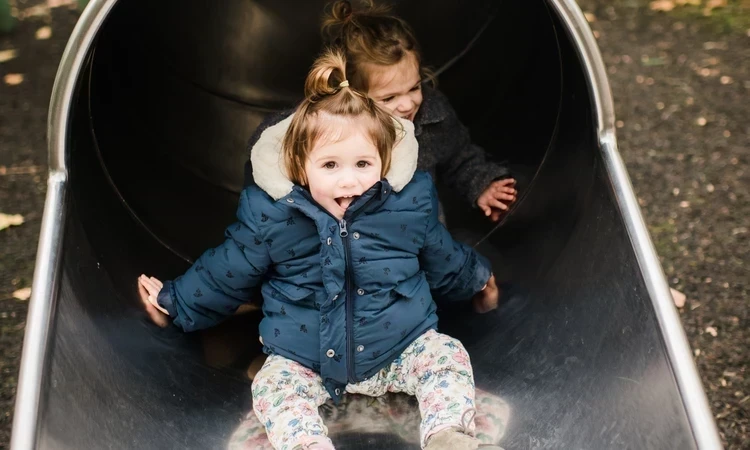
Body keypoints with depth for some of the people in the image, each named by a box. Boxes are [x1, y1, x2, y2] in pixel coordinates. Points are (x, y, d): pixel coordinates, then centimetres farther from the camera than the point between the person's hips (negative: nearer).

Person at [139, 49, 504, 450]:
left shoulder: (410, 204, -8)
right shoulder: (268, 215, -12)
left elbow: (444, 259, 14)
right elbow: (225, 273, 5)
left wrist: (477, 280, 30)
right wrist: (175, 300, 15)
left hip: (401, 347, 1)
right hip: (306, 362, 0)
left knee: (448, 355, -18)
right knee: (272, 385, -22)